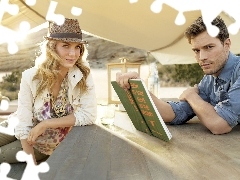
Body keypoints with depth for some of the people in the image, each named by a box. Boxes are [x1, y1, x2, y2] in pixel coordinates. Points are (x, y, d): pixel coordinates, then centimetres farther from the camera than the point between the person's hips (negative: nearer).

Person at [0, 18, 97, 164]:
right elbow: (24, 124, -22)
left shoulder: (83, 75, -24)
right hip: (27, 133, 1)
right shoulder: (31, 77, -24)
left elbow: (89, 115, -26)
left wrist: (45, 124, -26)